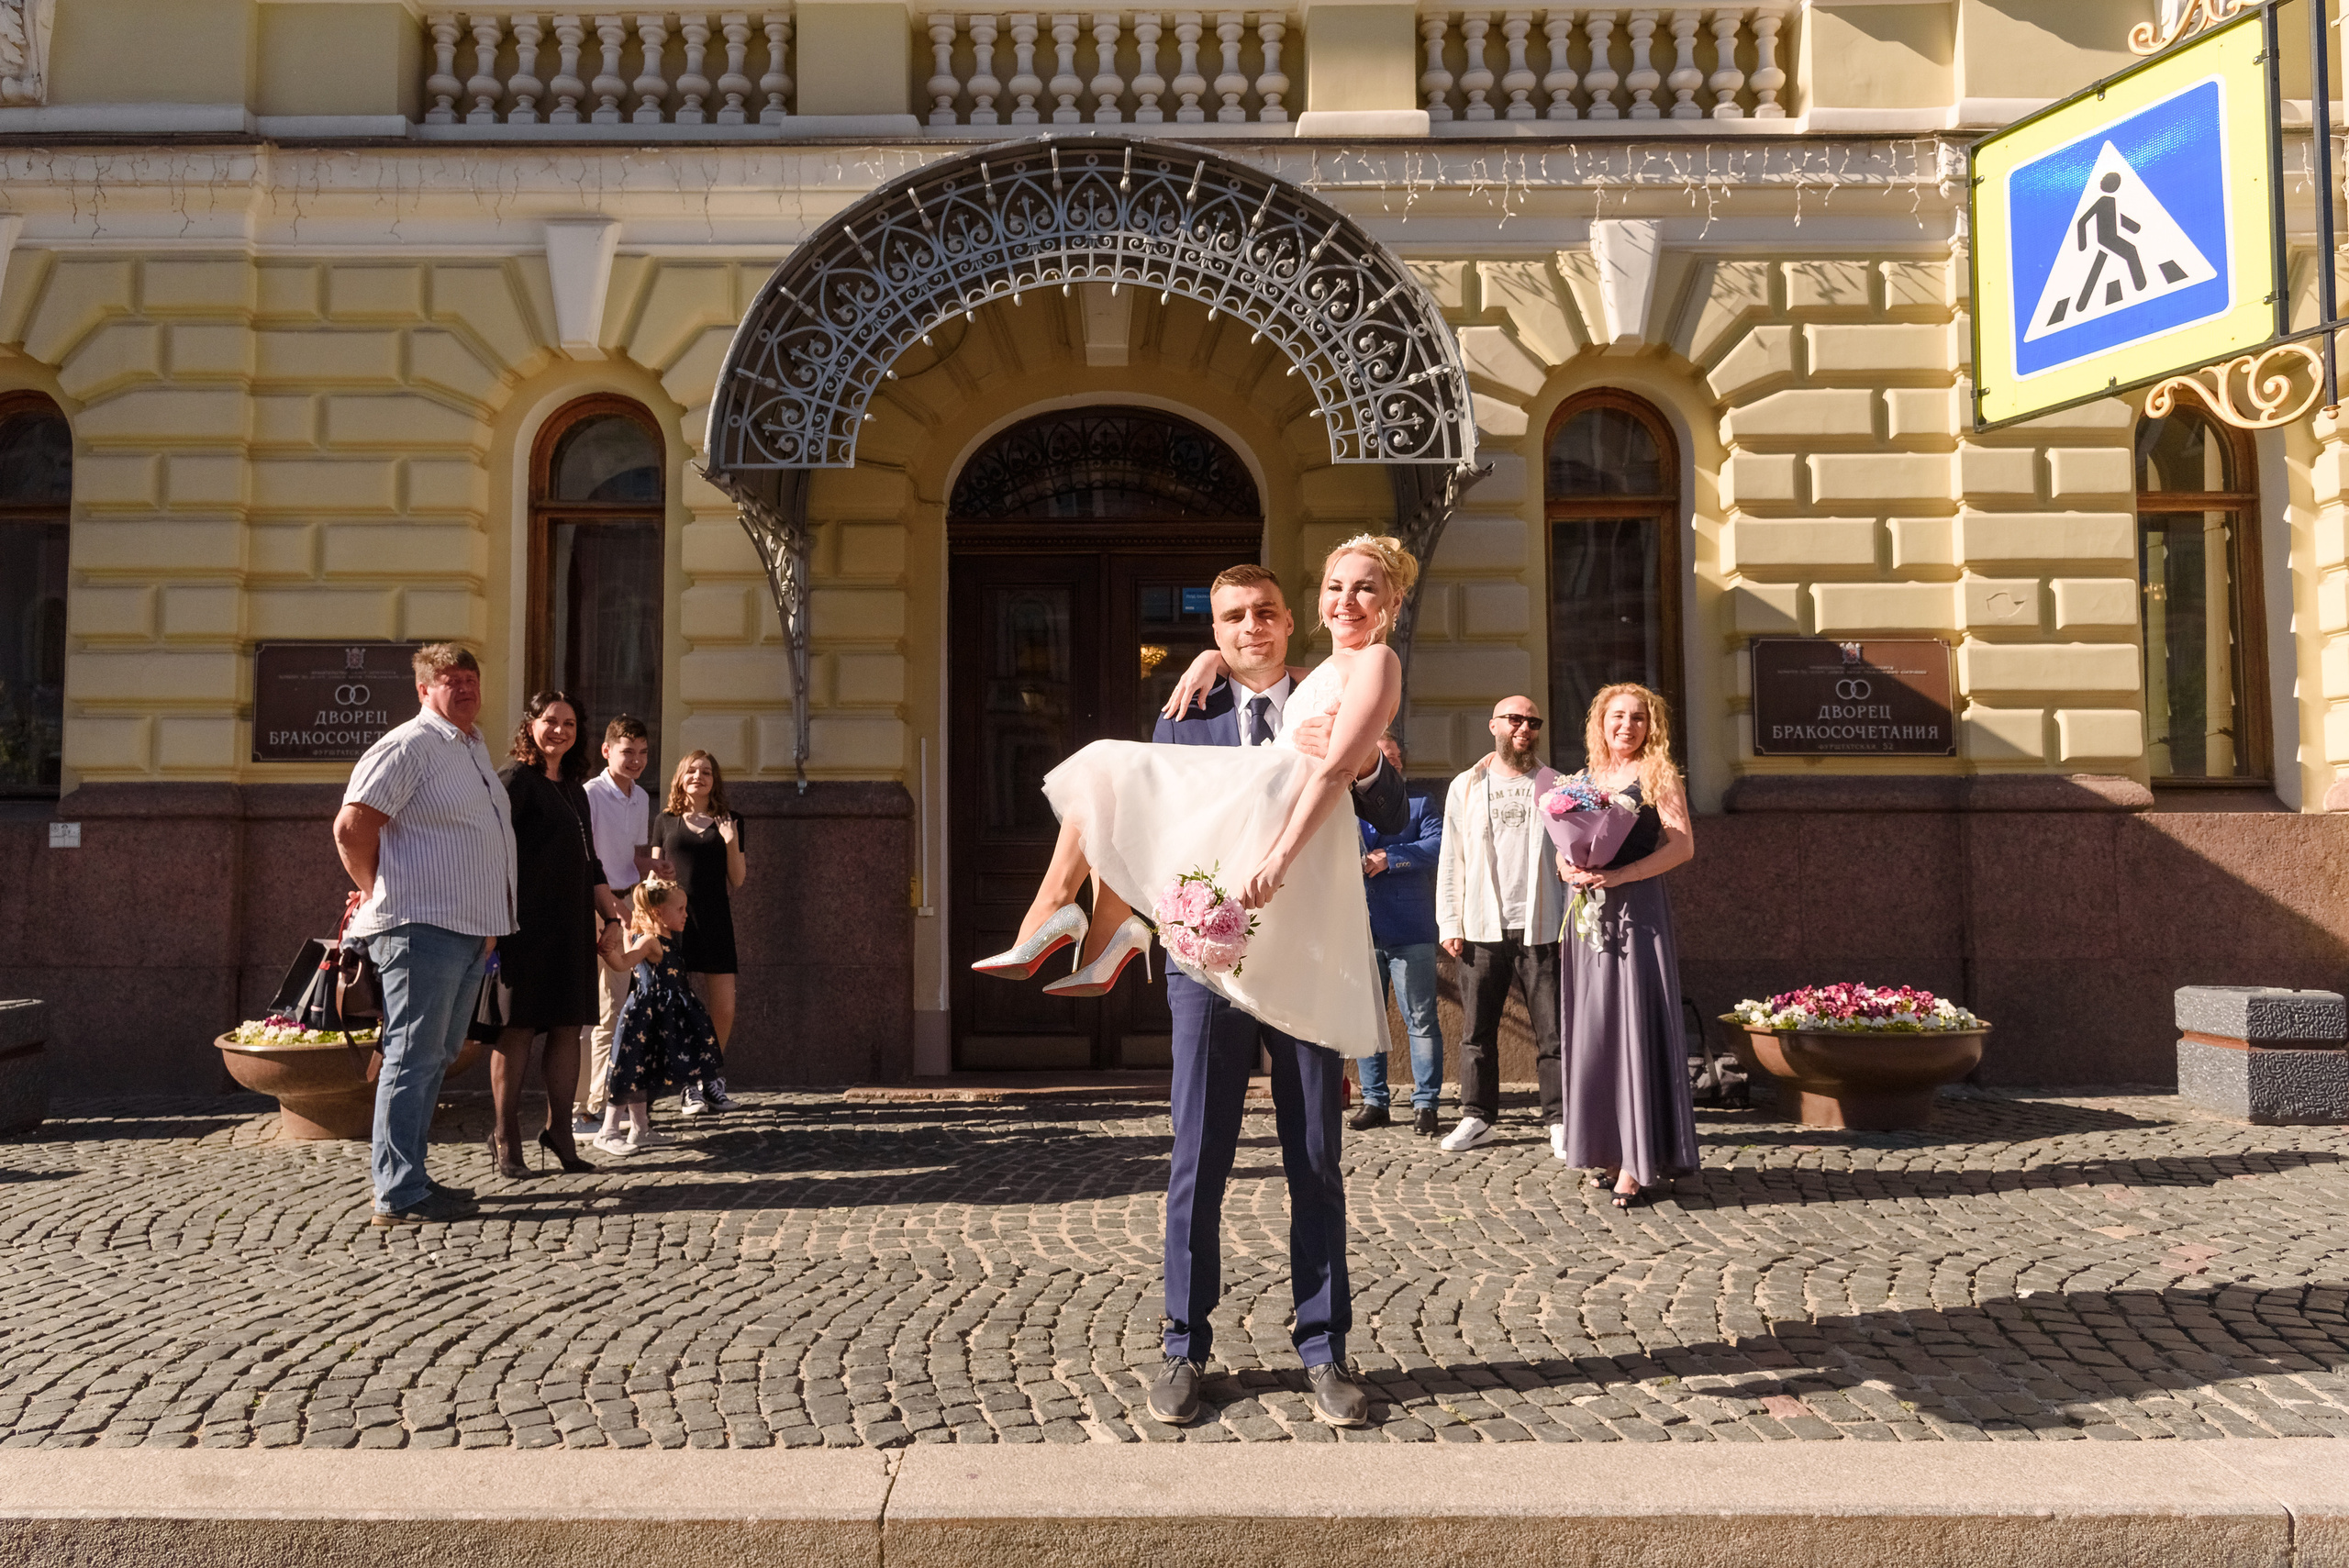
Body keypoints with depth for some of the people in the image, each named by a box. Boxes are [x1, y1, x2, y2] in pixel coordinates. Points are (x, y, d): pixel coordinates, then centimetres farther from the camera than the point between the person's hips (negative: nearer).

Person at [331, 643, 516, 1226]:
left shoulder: (474, 748, 19)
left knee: (436, 1056, 14)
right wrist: (380, 895, -4)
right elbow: (351, 828, -15)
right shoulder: (408, 746, -10)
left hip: (470, 931, 9)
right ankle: (399, 1195, 0)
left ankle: (405, 1175, 24)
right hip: (422, 927, -9)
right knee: (414, 1057, -6)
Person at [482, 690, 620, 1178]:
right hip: (526, 923, -7)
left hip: (571, 926, 7)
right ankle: (505, 1140, 6)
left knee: (568, 1027, 6)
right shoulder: (516, 781, -3)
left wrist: (616, 912, 18)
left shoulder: (575, 791, 20)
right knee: (517, 1028, -3)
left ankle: (560, 1130, 15)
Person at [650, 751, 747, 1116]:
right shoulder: (666, 822, 11)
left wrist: (732, 844, -8)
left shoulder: (727, 823, 11)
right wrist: (661, 876, -11)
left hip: (715, 921, 1)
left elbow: (738, 879, 8)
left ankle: (712, 1075, 18)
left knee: (724, 1007, -2)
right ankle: (690, 1086, 7)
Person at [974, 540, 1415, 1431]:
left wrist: (1360, 762, -17)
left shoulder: (1335, 705, 9)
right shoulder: (1189, 716, 9)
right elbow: (1152, 826, 5)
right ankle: (1185, 1349, 17)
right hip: (1213, 950, 0)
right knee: (1197, 1163, 4)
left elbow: (1392, 819, 2)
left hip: (1309, 959, 0)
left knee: (1316, 1165, 6)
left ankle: (1323, 1353, 18)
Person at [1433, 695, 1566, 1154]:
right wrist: (1449, 923, 3)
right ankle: (1478, 1117, 16)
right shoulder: (1465, 787, 11)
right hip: (1482, 929, 2)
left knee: (1552, 1030, 0)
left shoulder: (1555, 786, 7)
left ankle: (1560, 1120, 9)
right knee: (1477, 1030, 6)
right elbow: (1450, 859, 10)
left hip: (1540, 928, -1)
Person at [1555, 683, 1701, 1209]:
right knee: (1593, 1026, 5)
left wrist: (1618, 875, -17)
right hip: (1589, 910, 5)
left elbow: (1683, 846, -8)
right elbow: (1563, 848, 18)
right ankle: (1608, 1147, 13)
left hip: (1638, 909, -5)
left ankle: (1637, 1161, -7)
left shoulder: (1658, 776, 1)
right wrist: (1568, 868, -6)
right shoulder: (1585, 781, 16)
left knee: (1634, 1021, -9)